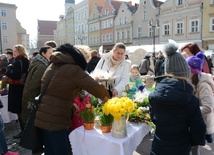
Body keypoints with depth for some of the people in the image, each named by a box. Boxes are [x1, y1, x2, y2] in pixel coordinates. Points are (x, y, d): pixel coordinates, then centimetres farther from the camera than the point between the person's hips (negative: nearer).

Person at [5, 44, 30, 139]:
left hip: (17, 90, -9)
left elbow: (15, 75, -26)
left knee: (19, 111, 0)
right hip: (24, 88, 9)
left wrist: (9, 68, -11)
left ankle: (23, 131, 7)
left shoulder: (18, 62, -17)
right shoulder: (26, 61, 10)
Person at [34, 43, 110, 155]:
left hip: (42, 118, 8)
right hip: (56, 121, -8)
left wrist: (71, 104, 15)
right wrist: (105, 96, 3)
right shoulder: (73, 70, -13)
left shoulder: (52, 67, 12)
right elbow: (96, 88, -16)